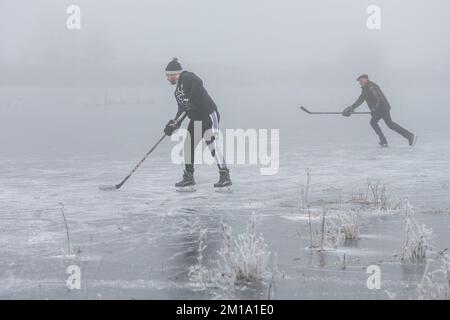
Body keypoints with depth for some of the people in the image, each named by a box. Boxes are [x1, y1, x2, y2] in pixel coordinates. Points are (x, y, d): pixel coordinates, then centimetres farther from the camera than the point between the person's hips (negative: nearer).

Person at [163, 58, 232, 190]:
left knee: (211, 142, -17)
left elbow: (198, 83, -29)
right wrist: (174, 124, 5)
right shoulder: (178, 90, 19)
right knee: (188, 144, 10)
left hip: (209, 114, -10)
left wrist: (191, 100, -29)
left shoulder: (187, 77, -8)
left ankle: (225, 176, -20)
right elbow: (182, 109, 17)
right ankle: (189, 177, 19)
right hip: (196, 119, 10)